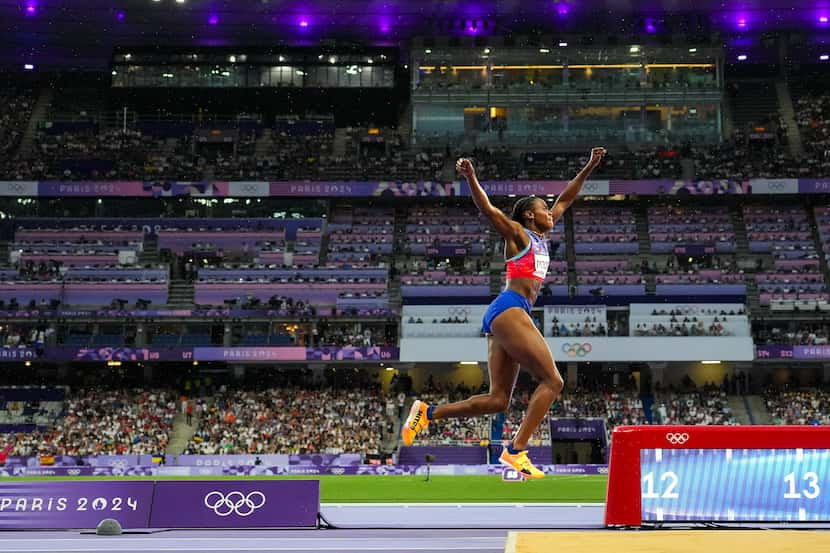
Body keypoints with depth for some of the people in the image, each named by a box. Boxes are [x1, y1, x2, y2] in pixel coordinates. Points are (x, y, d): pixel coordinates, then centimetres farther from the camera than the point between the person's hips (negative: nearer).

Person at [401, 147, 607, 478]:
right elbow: (486, 208, -12)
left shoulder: (540, 237, 24)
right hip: (509, 309, -9)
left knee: (497, 400, 4)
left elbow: (565, 200, 33)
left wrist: (589, 168, 34)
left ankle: (428, 412, 4)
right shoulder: (517, 233, 2)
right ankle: (516, 451, -17)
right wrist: (470, 177, -29)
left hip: (504, 316, 9)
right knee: (552, 381, -12)